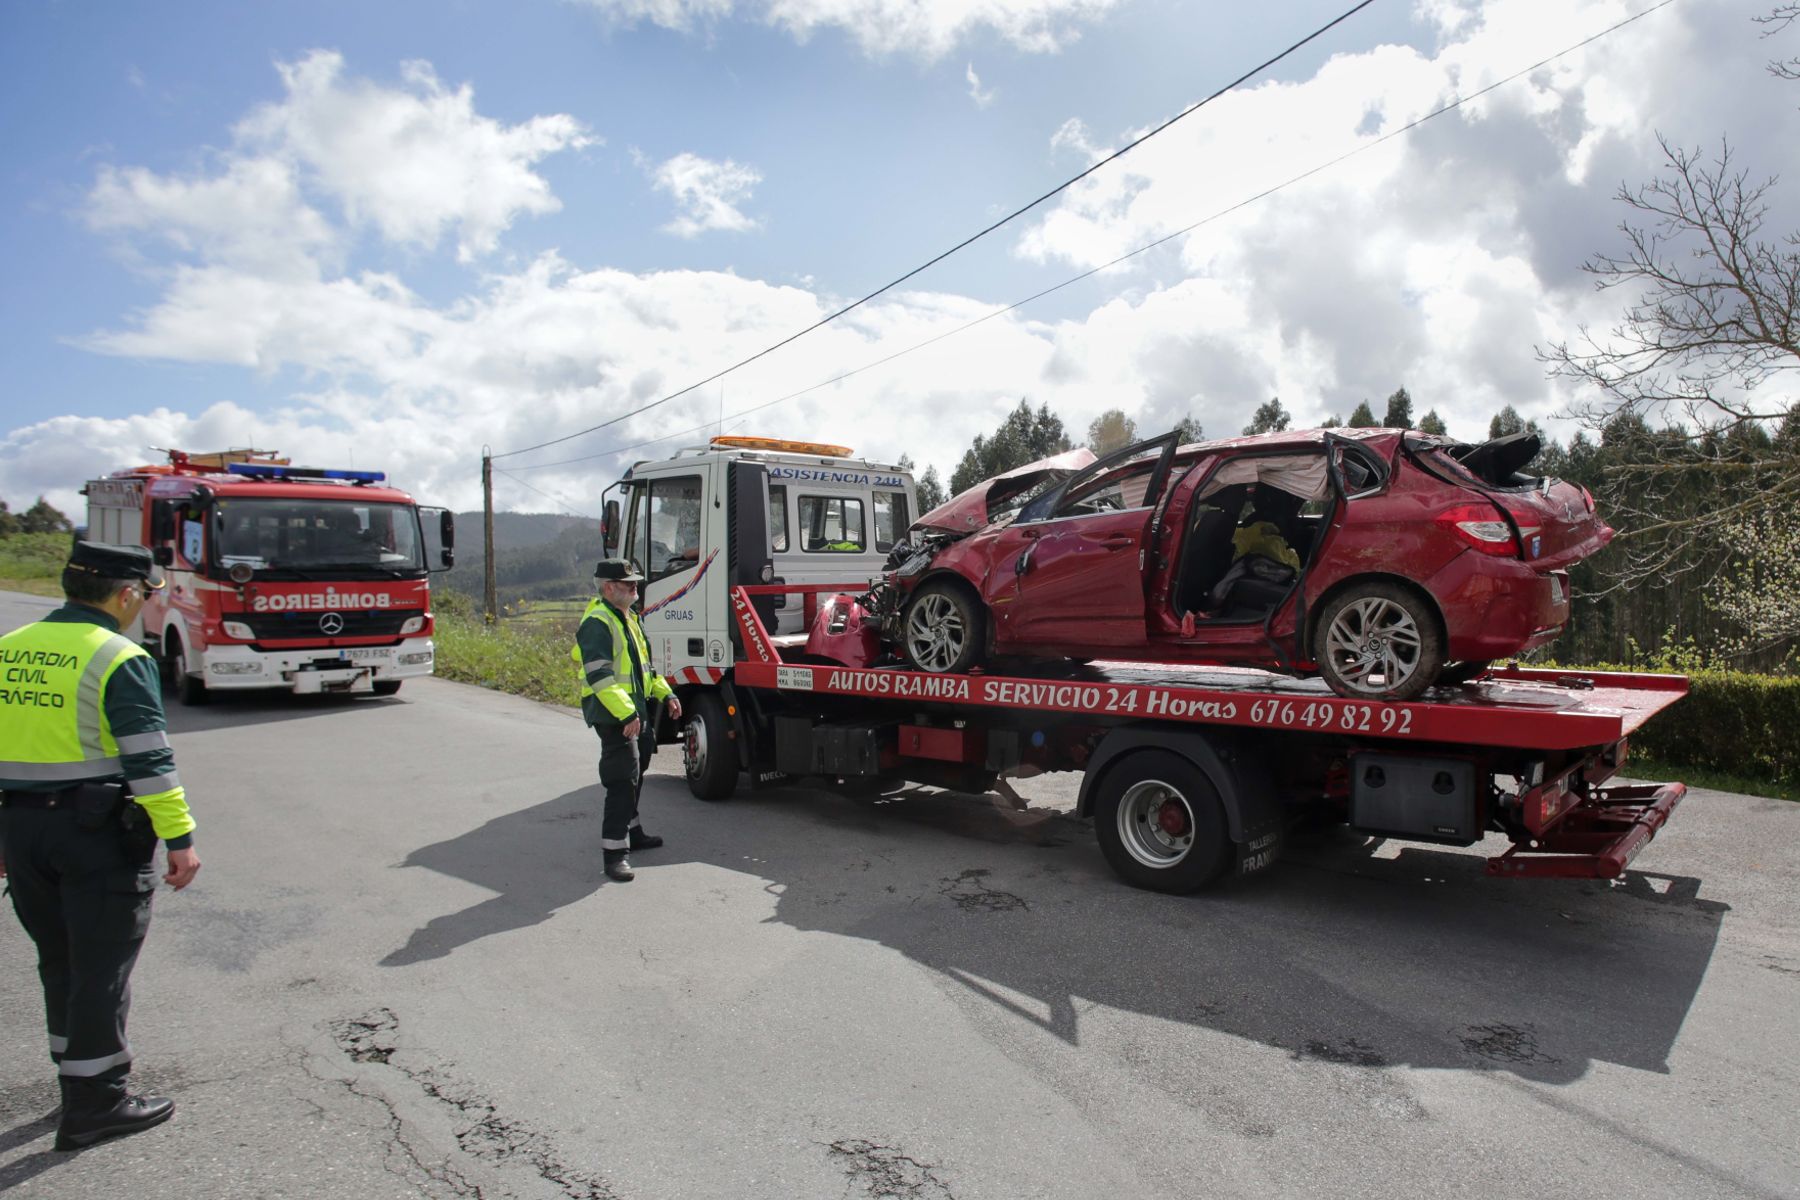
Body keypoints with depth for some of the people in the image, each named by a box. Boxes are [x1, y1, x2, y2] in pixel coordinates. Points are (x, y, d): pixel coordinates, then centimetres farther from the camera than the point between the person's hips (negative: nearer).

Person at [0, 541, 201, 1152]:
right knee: (101, 968, 3)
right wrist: (179, 838, -14)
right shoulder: (120, 659, -14)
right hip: (99, 829, -7)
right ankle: (94, 1106, 11)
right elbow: (149, 760, -18)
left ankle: (78, 1080, 33)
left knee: (59, 962, 20)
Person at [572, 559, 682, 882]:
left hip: (638, 711, 10)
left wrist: (666, 694, 16)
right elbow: (599, 676, -25)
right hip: (613, 715, -10)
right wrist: (626, 714, -30)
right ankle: (614, 852, -8)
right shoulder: (597, 623, -16)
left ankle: (631, 831, 36)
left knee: (635, 775, 20)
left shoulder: (628, 618, 16)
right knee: (623, 780, -12)